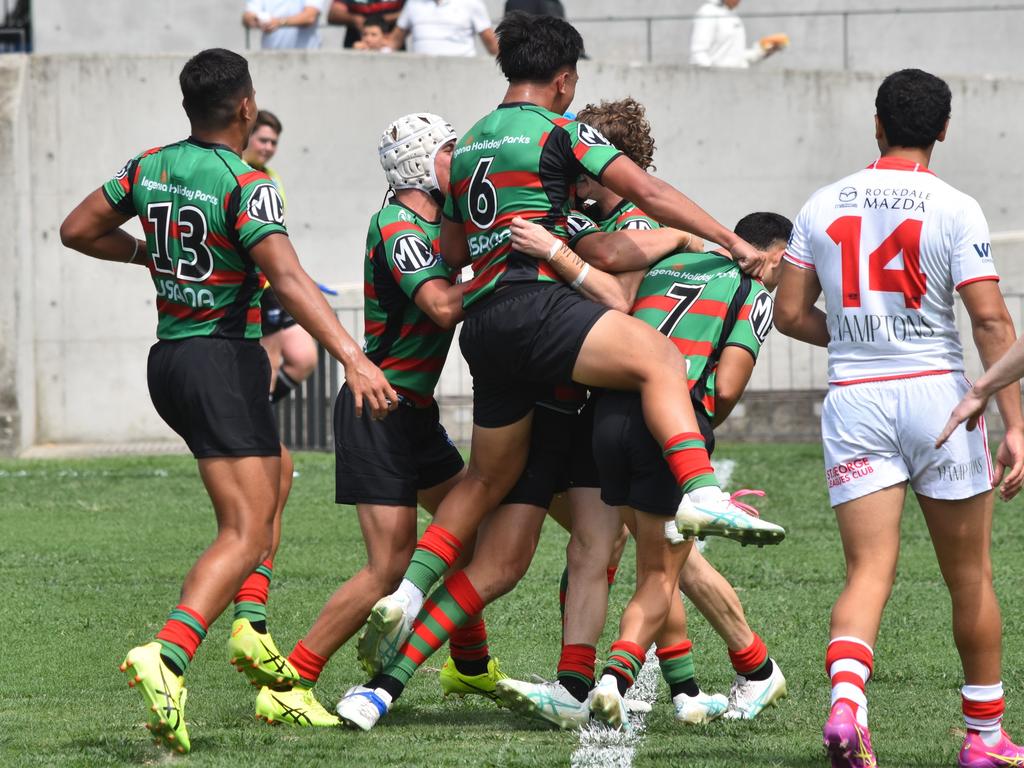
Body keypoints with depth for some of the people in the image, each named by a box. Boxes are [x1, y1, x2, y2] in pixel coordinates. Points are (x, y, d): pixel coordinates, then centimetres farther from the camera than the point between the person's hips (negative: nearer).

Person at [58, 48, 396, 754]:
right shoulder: (247, 186, -15)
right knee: (247, 533, -12)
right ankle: (168, 655, -33)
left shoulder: (150, 168, 6)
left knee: (271, 476, 29)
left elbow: (78, 230, 16)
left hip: (168, 358, 8)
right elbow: (289, 279, -27)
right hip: (224, 359, -8)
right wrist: (354, 358, -33)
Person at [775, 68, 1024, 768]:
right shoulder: (955, 210, -5)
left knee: (869, 570, -2)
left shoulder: (824, 206, 6)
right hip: (936, 392, -2)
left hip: (853, 397, 2)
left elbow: (790, 313, 9)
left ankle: (846, 700, -29)